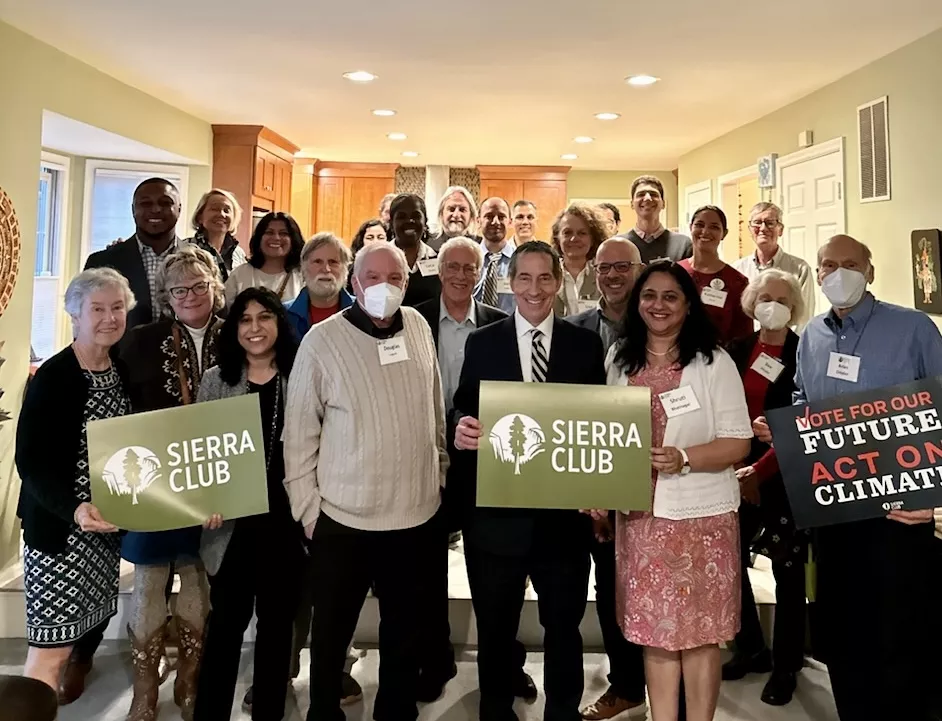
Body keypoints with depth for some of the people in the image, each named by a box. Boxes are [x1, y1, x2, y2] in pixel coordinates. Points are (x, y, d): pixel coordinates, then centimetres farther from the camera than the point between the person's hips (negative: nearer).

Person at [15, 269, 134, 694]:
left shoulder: (123, 371, 6)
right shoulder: (52, 376, -14)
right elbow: (29, 459, -17)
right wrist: (73, 508, -30)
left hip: (106, 527, 6)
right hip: (58, 527, -6)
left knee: (80, 629, 15)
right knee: (52, 645, -4)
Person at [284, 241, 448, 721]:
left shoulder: (419, 327, 2)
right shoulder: (322, 340, -10)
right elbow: (299, 432, -6)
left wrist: (439, 474, 14)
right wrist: (308, 508, -6)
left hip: (418, 514, 3)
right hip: (343, 519, -3)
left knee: (407, 632, 19)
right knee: (331, 635, 15)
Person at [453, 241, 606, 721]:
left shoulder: (586, 345, 3)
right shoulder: (481, 343, 3)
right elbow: (463, 411, 3)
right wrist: (463, 426, -20)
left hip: (564, 514, 0)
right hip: (496, 514, 0)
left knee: (564, 630, 16)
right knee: (495, 633, 16)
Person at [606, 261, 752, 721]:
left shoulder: (713, 361, -6)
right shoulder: (620, 359, 8)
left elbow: (739, 442, -8)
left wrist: (684, 458, -24)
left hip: (700, 513, -4)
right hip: (640, 513, 4)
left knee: (699, 630, 8)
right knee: (653, 629, 13)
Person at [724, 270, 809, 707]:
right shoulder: (736, 351, 5)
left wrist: (761, 470, -16)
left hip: (784, 476, -3)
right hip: (735, 472, 3)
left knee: (787, 570, 6)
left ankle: (786, 666, 22)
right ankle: (751, 648, 27)